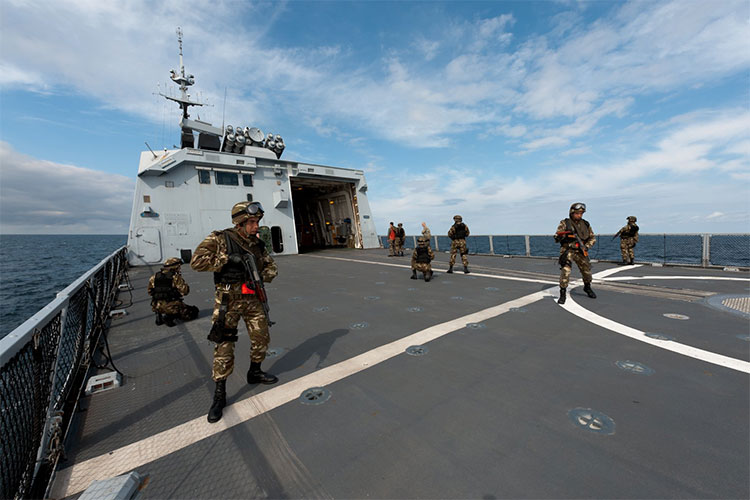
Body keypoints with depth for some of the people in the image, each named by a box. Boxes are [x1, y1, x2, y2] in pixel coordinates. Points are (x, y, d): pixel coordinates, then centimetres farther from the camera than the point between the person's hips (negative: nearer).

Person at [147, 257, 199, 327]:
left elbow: (149, 291, 17)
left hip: (157, 307, 7)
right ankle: (170, 316, -11)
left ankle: (160, 316, 12)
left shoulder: (154, 277, 6)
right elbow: (185, 291, -15)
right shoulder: (175, 277, -12)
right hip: (172, 306, -7)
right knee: (194, 312, 4)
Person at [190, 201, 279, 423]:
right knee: (224, 345, 0)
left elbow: (271, 267, 11)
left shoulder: (257, 243, 5)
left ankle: (255, 373, 37)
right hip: (228, 299, -5)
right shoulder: (220, 239, -8)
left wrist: (262, 276, -11)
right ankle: (219, 394, 16)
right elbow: (196, 261, -15)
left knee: (261, 338, 12)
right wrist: (227, 259, -21)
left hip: (253, 298, 5)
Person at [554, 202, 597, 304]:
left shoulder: (585, 224, 8)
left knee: (587, 271, 15)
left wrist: (586, 246, -3)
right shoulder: (564, 223, -4)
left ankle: (587, 288, 44)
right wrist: (561, 235, -30)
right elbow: (556, 238, -8)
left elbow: (592, 238, 14)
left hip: (581, 252, 5)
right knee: (565, 271, -19)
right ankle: (562, 294, -9)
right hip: (568, 251, -4)